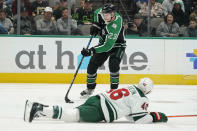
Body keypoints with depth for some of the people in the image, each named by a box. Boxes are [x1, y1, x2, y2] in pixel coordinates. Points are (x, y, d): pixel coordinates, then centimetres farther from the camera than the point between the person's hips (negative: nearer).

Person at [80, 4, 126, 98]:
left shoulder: (115, 26, -38)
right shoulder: (103, 14, -18)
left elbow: (108, 46, -41)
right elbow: (97, 12, 10)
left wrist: (91, 51, -42)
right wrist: (95, 25, -5)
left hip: (117, 46, -6)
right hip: (103, 42, 6)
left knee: (113, 64, -30)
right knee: (92, 64, -1)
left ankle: (114, 89, -17)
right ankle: (89, 89, 15)